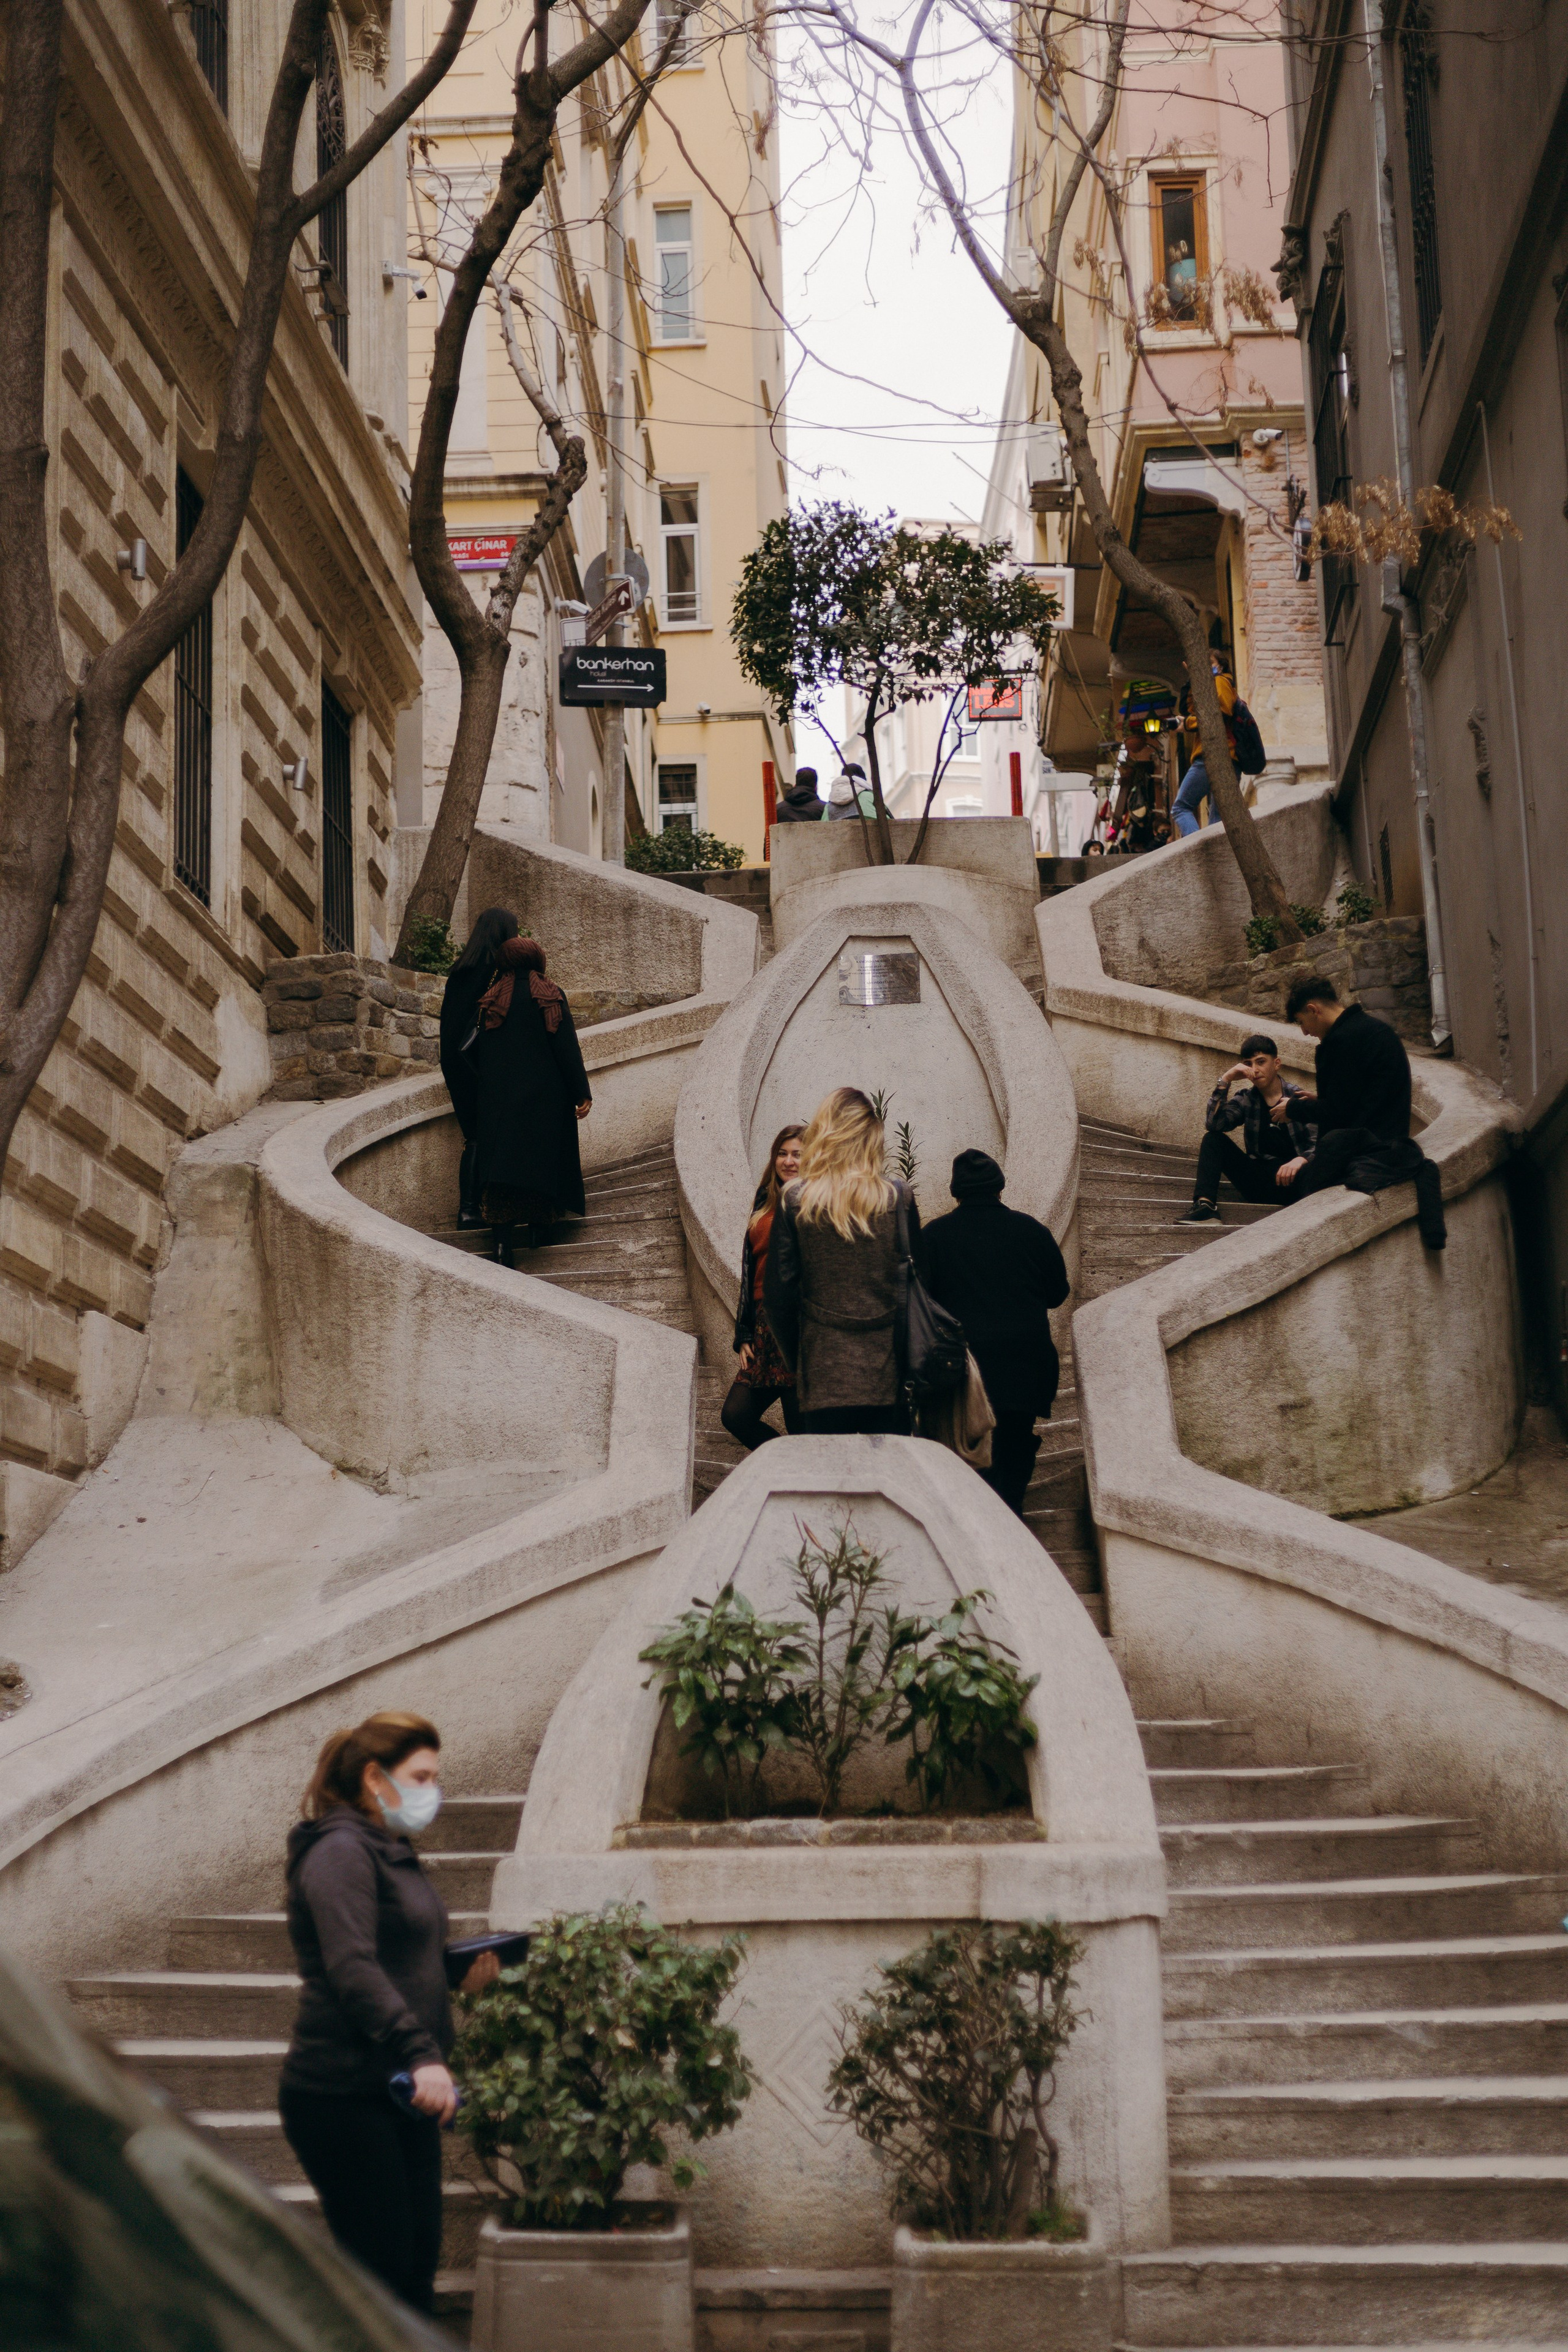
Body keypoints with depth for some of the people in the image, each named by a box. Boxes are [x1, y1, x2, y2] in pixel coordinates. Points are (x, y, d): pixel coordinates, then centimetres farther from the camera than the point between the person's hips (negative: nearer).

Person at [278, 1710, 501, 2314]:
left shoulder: (391, 1853, 17)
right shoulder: (341, 1851, -13)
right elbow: (352, 1969, -25)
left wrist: (459, 1970, 9)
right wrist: (419, 2053, -34)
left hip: (398, 2093, 9)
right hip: (343, 2097, -9)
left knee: (416, 2264, 11)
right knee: (379, 2270, -6)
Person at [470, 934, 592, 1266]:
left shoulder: (491, 1001, 4)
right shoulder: (550, 997, -2)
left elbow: (478, 1053, 6)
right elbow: (567, 1048, -6)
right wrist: (582, 1093, -5)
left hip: (498, 1098, 1)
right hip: (546, 1097, -1)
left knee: (503, 1160, -4)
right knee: (541, 1156, 13)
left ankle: (503, 1241, -16)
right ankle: (538, 1226, 21)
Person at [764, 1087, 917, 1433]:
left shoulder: (796, 1201, -3)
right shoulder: (900, 1197, -1)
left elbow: (778, 1292, -1)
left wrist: (795, 1360, 10)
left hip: (824, 1373, -1)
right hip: (888, 1374, 1)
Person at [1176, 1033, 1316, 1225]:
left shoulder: (1298, 1098, 1)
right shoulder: (1246, 1100, 11)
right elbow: (1213, 1123, -5)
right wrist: (1225, 1081, -10)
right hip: (1260, 1181, 4)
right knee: (1213, 1139, -8)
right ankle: (1205, 1205, -24)